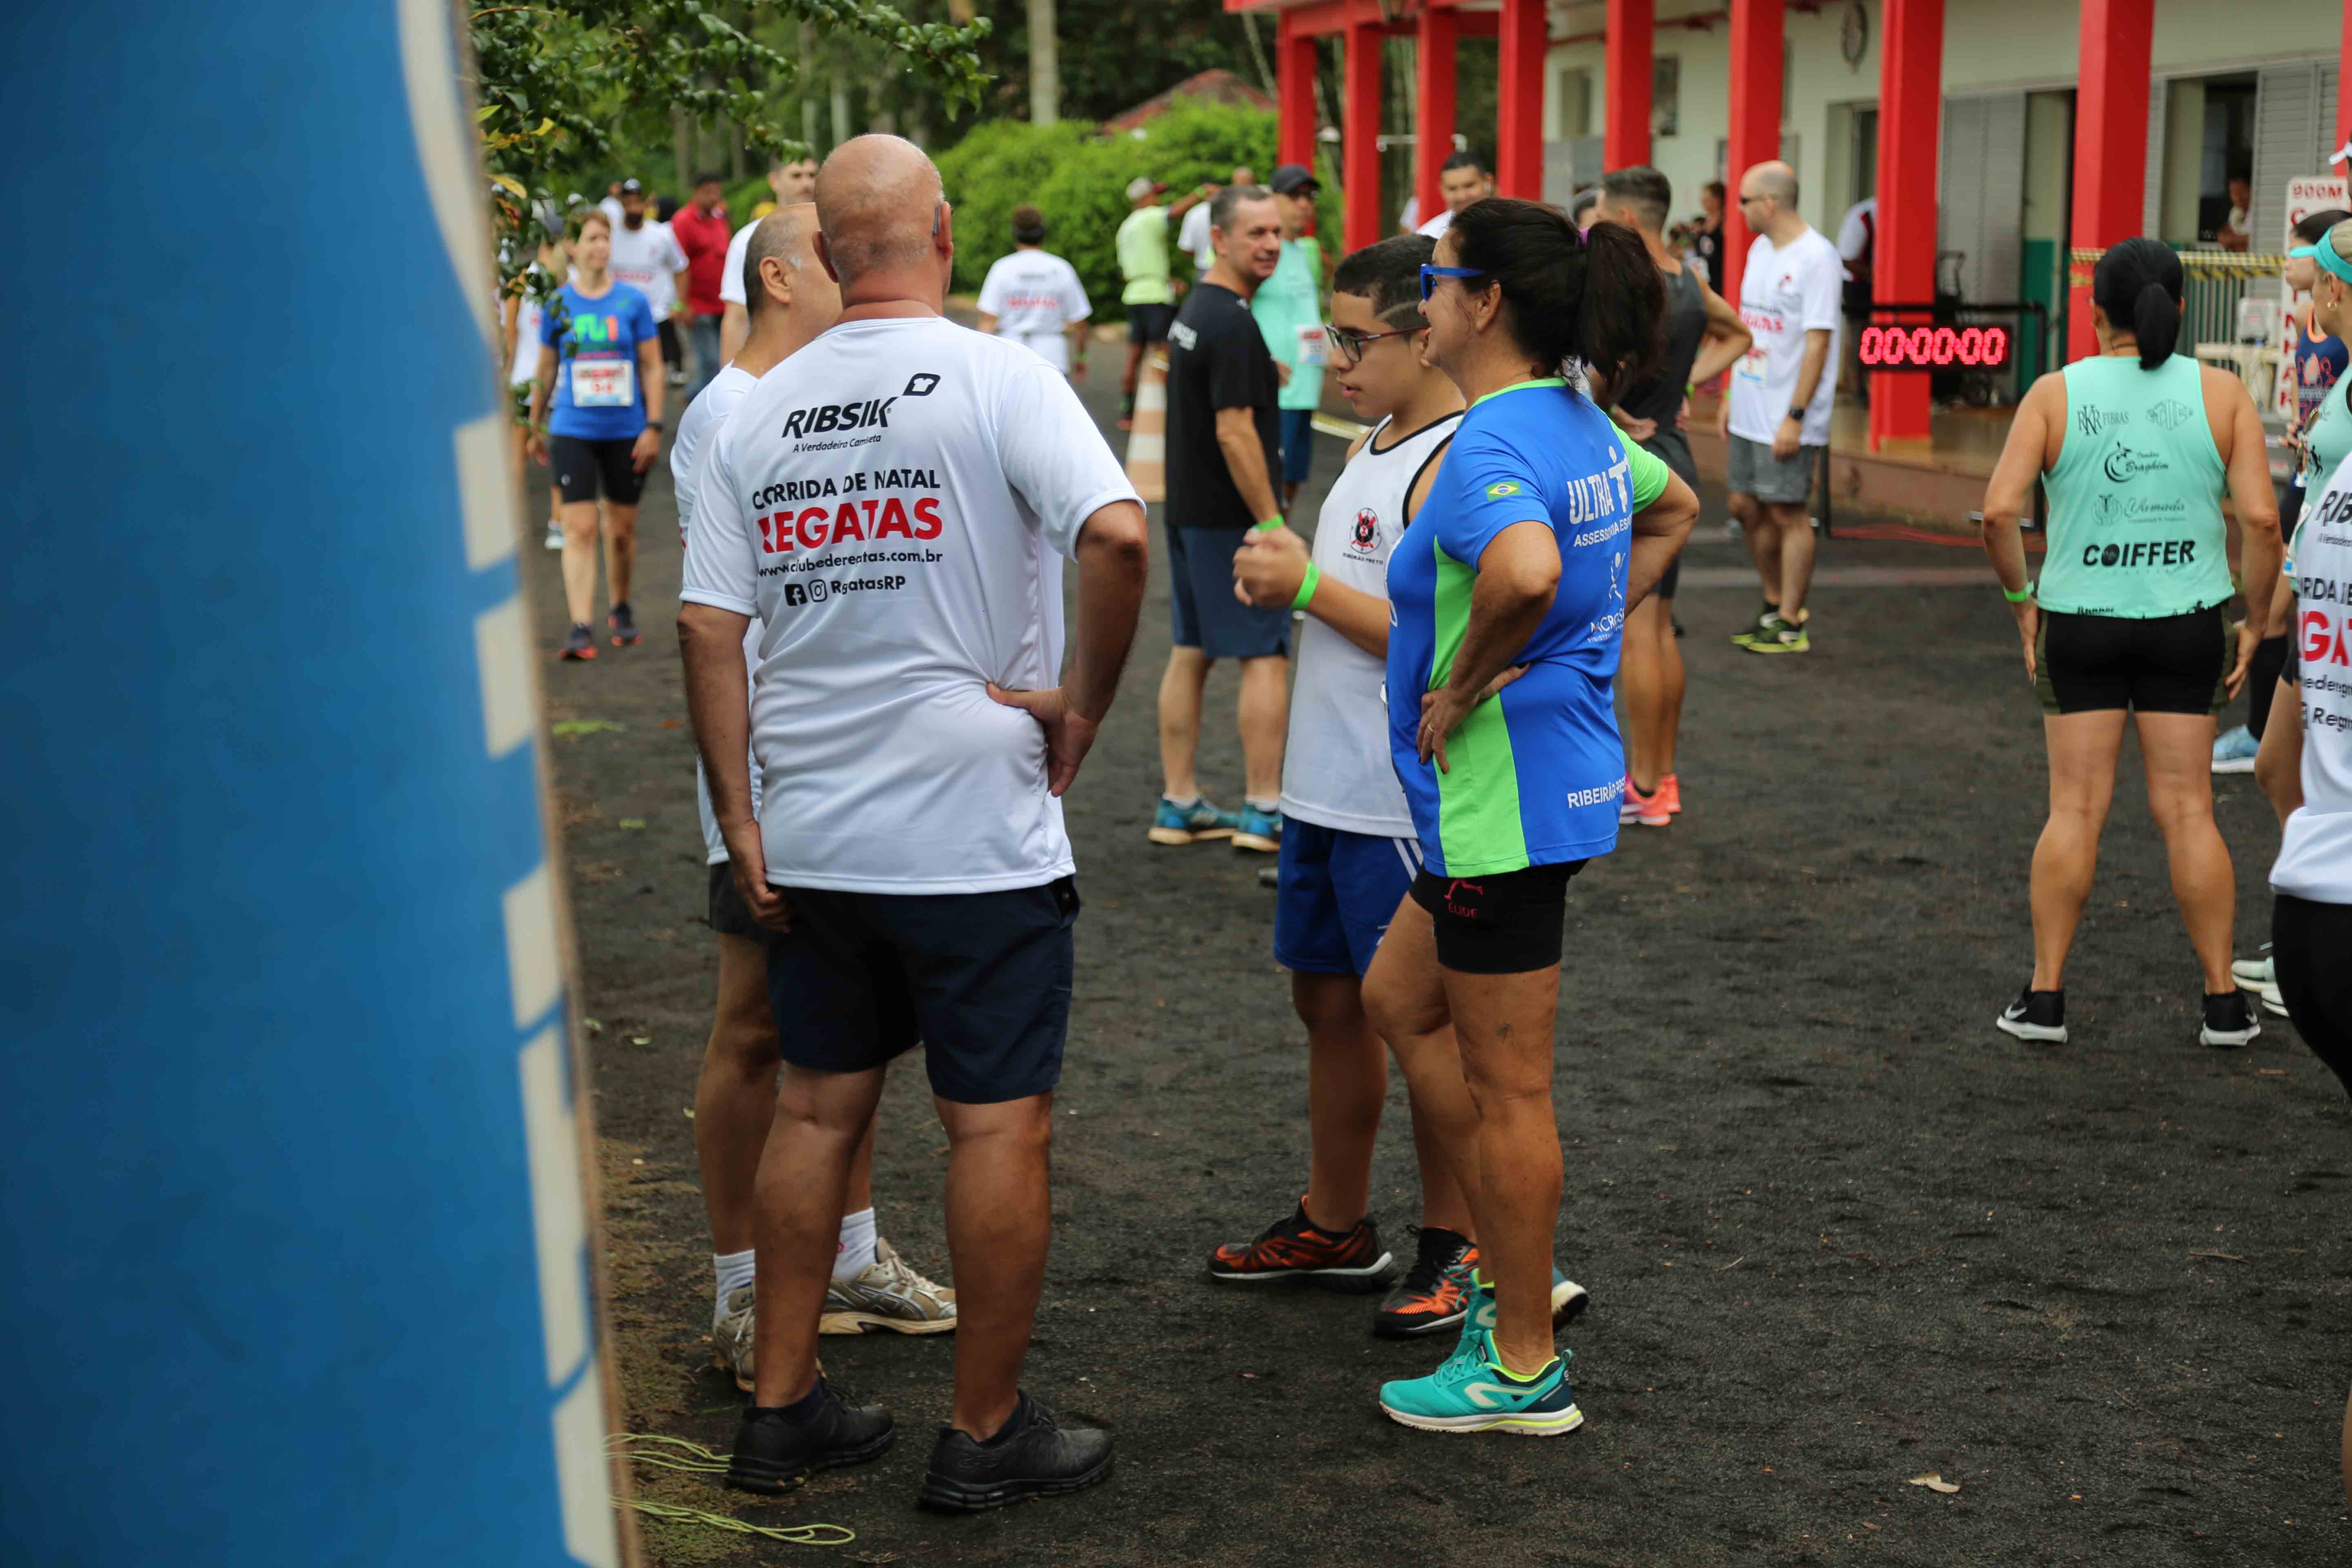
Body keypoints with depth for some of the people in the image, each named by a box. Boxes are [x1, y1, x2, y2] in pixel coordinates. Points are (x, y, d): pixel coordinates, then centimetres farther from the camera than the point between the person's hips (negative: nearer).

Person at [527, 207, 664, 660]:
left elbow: (653, 368, 3)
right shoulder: (559, 305, 2)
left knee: (622, 529, 11)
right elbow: (545, 371, 11)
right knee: (580, 529, -9)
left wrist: (654, 426, -4)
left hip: (626, 432, 0)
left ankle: (620, 610, 33)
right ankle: (580, 627, -11)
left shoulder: (633, 302, -1)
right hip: (572, 432, 0)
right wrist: (533, 427, 16)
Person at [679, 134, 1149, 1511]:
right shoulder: (998, 380, -9)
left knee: (818, 1107, 16)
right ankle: (989, 1436, 15)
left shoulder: (757, 416, 6)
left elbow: (708, 626, 2)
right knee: (1000, 1125, 6)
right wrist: (1084, 703, -10)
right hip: (977, 834, -5)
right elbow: (1117, 534, -24)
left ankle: (782, 1408, 25)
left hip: (809, 842, 5)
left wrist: (742, 825, 5)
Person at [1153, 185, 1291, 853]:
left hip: (1187, 510, 10)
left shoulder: (1194, 311, 13)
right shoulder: (1233, 325, -18)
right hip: (1231, 516, -10)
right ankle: (1264, 812, -2)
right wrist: (1273, 524, -19)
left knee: (1190, 652, 11)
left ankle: (1178, 804, 16)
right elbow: (1235, 432, -22)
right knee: (1266, 654, -4)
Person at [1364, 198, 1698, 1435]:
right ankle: (1516, 1269, 29)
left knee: (1505, 1087, 2)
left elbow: (1526, 572, -42)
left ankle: (1524, 1368, 16)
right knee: (1399, 1002, 23)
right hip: (1564, 774, 10)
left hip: (1500, 798, -10)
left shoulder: (1488, 445, -21)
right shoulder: (1581, 424, 9)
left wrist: (1463, 686, -24)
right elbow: (1672, 510, 28)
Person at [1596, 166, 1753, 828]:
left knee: (1634, 633, -3)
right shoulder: (1690, 282, 8)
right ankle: (1662, 778, 23)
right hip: (1674, 458, 9)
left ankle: (1643, 789, 2)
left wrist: (1613, 418, -18)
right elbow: (1737, 336, 26)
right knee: (1660, 630, 15)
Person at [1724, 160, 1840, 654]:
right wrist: (1732, 395, 16)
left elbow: (1818, 342, -18)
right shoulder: (1760, 249, 12)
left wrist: (1795, 416, -21)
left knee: (1788, 514, -1)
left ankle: (1791, 625, 7)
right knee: (1746, 507, 13)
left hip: (1787, 419, -8)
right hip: (1749, 411, 9)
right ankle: (1775, 606, 29)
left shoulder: (1817, 258, -15)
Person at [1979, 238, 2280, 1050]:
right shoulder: (2221, 392, -1)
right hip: (2188, 623, 1)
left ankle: (2045, 996, 8)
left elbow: (1999, 510, -12)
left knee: (2075, 809, 5)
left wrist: (2021, 600, 1)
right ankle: (2224, 1002, 13)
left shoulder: (2055, 394, -3)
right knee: (2187, 810, 7)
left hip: (2079, 620, -1)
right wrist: (2255, 621, 2)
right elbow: (2262, 519, -8)